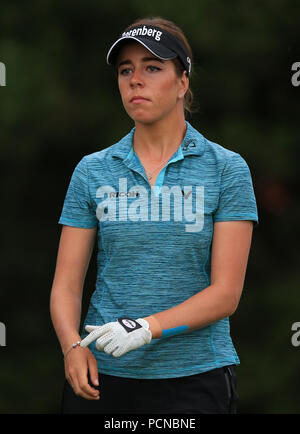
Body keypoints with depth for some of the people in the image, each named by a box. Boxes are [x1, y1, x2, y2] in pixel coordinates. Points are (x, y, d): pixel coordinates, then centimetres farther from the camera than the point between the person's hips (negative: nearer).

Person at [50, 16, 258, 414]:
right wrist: (73, 346, -17)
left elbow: (226, 292, -8)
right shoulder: (92, 171, 5)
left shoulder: (227, 169, -2)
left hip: (196, 378, -2)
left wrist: (148, 328, -21)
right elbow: (66, 284, 2)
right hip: (102, 377, 2)